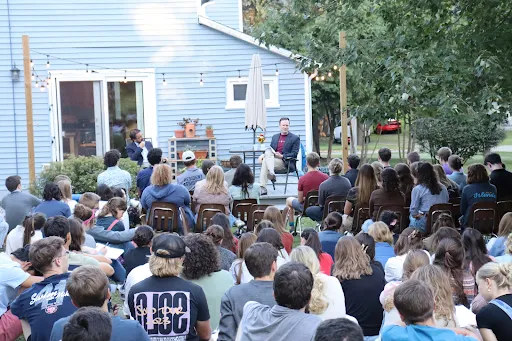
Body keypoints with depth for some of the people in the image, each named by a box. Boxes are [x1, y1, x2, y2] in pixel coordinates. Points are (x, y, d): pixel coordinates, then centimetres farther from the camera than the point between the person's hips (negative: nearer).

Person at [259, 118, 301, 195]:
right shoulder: (275, 137, 24)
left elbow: (294, 154, -2)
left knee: (265, 162, -30)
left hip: (285, 163, -5)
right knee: (268, 151, -29)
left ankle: (263, 188, -35)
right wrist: (263, 155, -2)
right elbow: (270, 150, 20)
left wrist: (282, 156, -17)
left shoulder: (295, 138, 7)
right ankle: (271, 173, -42)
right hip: (272, 159, 5)